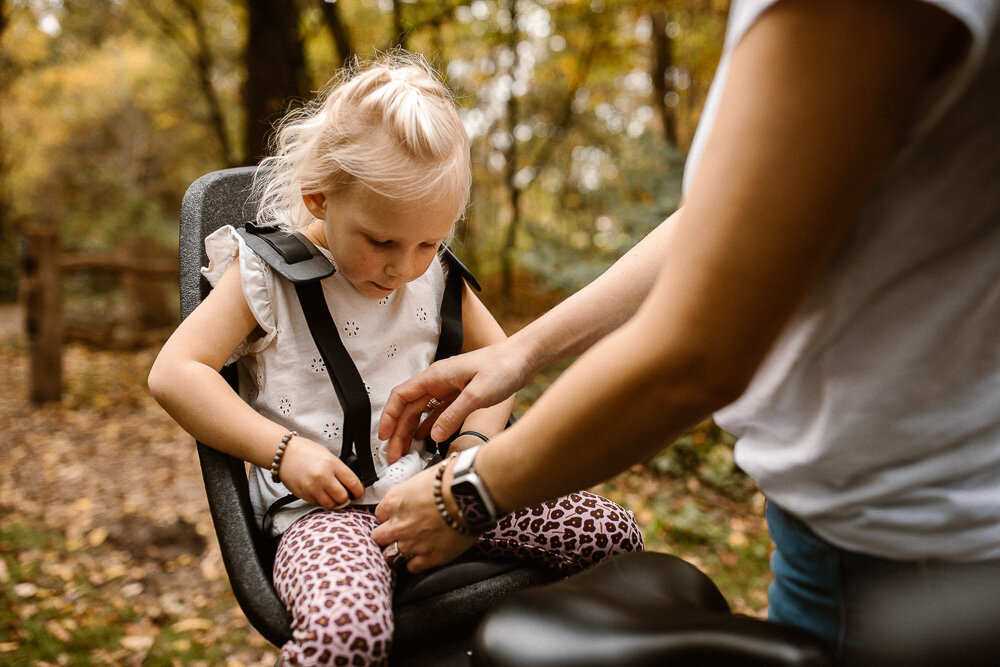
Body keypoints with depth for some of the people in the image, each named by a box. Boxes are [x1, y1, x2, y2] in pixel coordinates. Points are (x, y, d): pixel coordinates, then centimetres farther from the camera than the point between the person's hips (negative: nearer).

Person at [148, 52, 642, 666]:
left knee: (613, 533, -9)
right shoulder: (267, 273, -4)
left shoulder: (434, 275, 8)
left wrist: (472, 444, 0)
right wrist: (282, 448, -16)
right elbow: (175, 372, -6)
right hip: (325, 507, -4)